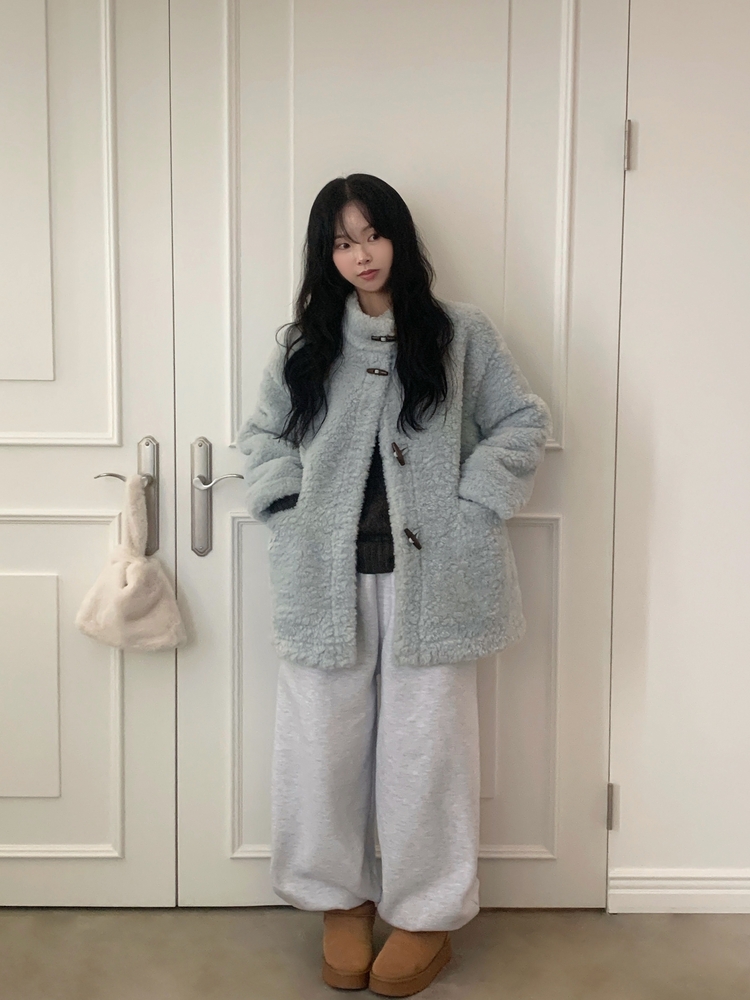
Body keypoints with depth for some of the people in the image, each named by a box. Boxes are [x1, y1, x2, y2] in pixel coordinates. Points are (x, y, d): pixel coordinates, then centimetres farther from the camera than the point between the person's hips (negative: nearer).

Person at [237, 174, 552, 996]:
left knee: (425, 744, 5)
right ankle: (341, 898, 29)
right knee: (322, 742, 7)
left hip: (430, 573, -2)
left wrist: (472, 502, -6)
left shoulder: (461, 334, 3)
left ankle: (426, 911, 24)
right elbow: (261, 434, 17)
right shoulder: (304, 343, 10)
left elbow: (524, 421, 5)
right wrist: (288, 506, 0)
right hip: (327, 575, 2)